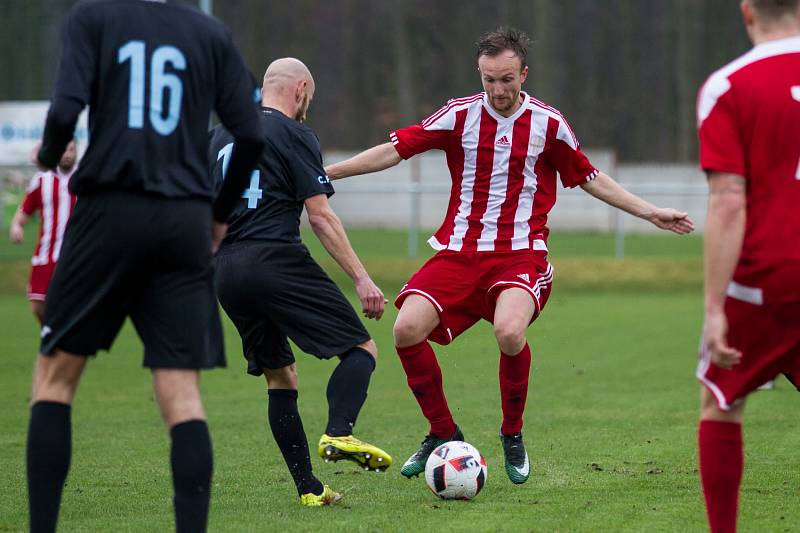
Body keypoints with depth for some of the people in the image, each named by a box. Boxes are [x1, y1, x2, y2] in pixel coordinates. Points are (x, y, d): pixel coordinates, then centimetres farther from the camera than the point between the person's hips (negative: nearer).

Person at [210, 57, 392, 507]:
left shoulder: (220, 136, 19)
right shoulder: (294, 134, -1)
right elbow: (321, 216, -8)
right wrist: (362, 278, -8)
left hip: (225, 271, 7)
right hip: (277, 260, -7)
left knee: (280, 377, 14)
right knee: (362, 350, -1)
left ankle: (308, 488, 8)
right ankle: (340, 433, -26)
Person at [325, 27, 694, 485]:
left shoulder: (548, 124, 2)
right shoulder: (460, 115, 2)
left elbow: (590, 179, 16)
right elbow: (395, 150, 4)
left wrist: (650, 212, 13)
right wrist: (323, 173, 0)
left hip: (521, 254, -2)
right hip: (459, 252, 2)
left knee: (510, 332, -31)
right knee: (407, 329, -20)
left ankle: (513, 436, -3)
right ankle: (443, 434, 3)